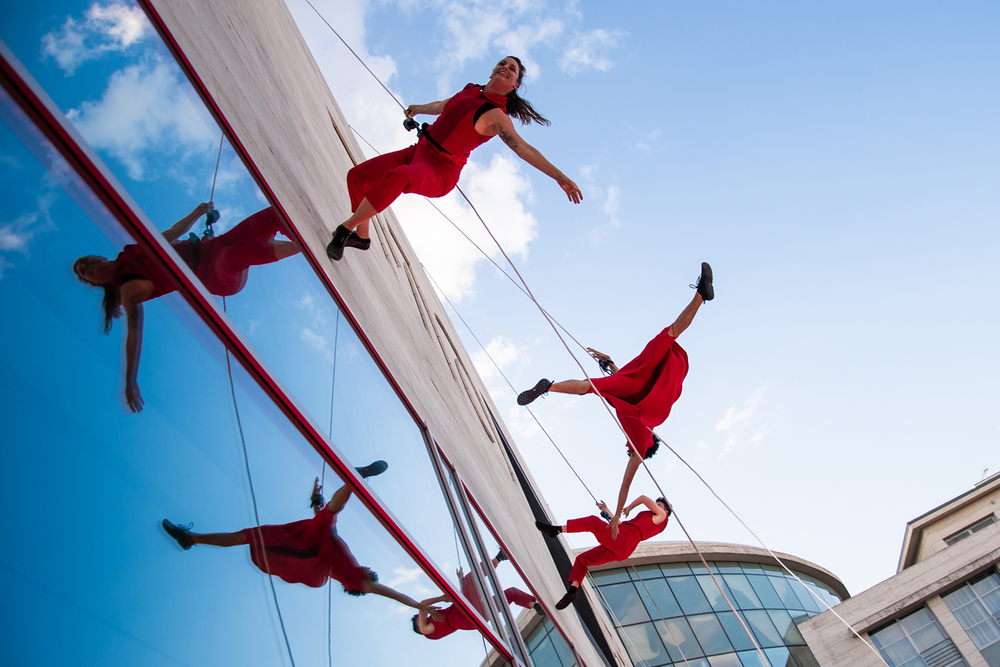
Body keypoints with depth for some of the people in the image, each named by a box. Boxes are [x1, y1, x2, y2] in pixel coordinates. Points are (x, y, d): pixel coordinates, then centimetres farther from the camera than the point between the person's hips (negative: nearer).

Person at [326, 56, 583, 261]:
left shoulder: (495, 116, -15)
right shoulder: (470, 91, 6)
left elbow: (525, 149, -24)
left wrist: (559, 176, -35)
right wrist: (419, 108, 46)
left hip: (440, 174, -8)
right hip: (418, 151, 8)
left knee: (399, 177, -41)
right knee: (357, 176, 4)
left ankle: (345, 229, -27)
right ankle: (361, 236, 23)